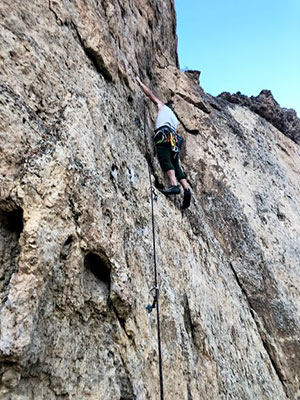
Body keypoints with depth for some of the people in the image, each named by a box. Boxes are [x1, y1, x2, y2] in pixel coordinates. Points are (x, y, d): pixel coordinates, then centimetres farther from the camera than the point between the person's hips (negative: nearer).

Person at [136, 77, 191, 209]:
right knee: (175, 165, 0)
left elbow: (150, 94, 27)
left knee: (165, 160, -22)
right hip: (174, 138, 7)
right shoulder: (175, 119, 39)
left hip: (163, 134, -7)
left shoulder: (162, 106, 26)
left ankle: (174, 185, -41)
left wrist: (139, 82, 39)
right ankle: (186, 189, -14)